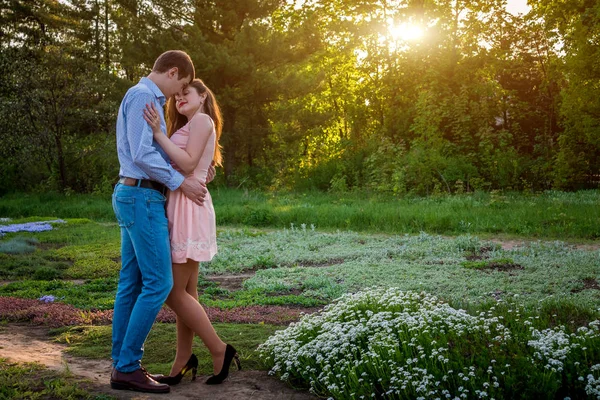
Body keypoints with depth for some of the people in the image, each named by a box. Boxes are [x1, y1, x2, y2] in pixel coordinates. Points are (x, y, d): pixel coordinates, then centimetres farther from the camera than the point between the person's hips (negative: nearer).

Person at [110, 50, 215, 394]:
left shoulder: (148, 99, 21)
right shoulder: (142, 96, -11)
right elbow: (142, 154, -20)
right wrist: (182, 182, -13)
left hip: (136, 198, 11)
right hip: (142, 198, -11)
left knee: (132, 283, 8)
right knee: (159, 283, -10)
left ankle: (123, 366, 12)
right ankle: (128, 366, -5)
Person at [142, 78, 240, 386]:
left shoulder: (201, 120, -4)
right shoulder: (187, 126, 26)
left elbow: (188, 164, -16)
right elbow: (178, 166, 14)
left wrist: (158, 132, -16)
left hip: (189, 209, -10)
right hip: (180, 208, 10)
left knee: (173, 291, -8)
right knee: (186, 290, 8)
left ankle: (220, 350, 0)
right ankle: (183, 363, 11)